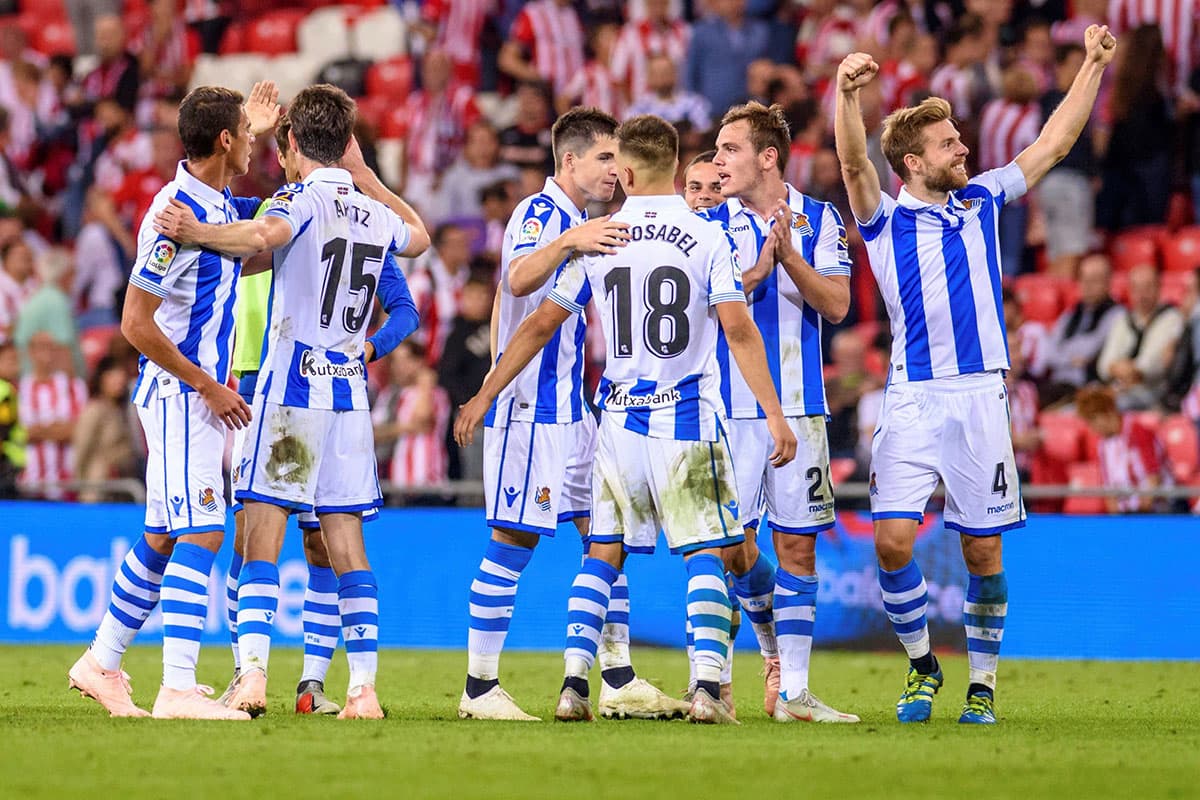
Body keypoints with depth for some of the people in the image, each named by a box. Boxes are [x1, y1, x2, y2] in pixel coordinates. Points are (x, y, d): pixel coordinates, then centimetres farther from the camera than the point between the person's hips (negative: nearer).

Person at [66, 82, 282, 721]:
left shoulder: (220, 205, 8)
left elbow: (278, 212, 36)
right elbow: (135, 323, -19)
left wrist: (257, 129, 23)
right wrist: (210, 387, -16)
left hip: (200, 392, 9)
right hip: (181, 395, -9)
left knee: (162, 537, 14)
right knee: (200, 535, -14)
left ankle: (101, 662, 24)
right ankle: (177, 689, -17)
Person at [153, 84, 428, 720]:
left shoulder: (303, 199, -7)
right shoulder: (376, 213, 11)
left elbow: (265, 235, -32)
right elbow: (419, 238, 35)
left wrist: (197, 232, -34)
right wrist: (365, 175, 36)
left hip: (289, 389, -5)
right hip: (350, 397, 5)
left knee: (262, 540, -5)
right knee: (346, 543, 7)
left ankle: (252, 674, -17)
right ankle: (364, 688, 1)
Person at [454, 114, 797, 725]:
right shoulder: (708, 239, -5)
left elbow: (541, 325, 6)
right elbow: (739, 332, -11)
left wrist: (485, 396, 14)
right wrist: (775, 416, -8)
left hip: (619, 417, 2)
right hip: (689, 419, -2)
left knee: (603, 553, 12)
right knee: (706, 553, 2)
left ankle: (574, 685, 3)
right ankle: (707, 689, -11)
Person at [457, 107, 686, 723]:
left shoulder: (577, 222, 18)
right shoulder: (540, 212, -11)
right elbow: (518, 280, -33)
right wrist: (567, 243, -46)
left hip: (573, 409, 10)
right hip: (530, 409, -10)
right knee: (514, 541, -7)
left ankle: (619, 682, 11)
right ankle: (480, 689, -3)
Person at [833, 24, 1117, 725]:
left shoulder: (983, 202, 13)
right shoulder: (886, 219, 2)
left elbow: (1055, 143, 17)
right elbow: (855, 163, -17)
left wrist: (1094, 66, 11)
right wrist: (848, 95, -35)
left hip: (981, 396, 2)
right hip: (912, 399, -2)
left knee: (984, 551, 1)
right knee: (893, 540, -12)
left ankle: (983, 681, 13)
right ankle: (922, 663, 9)